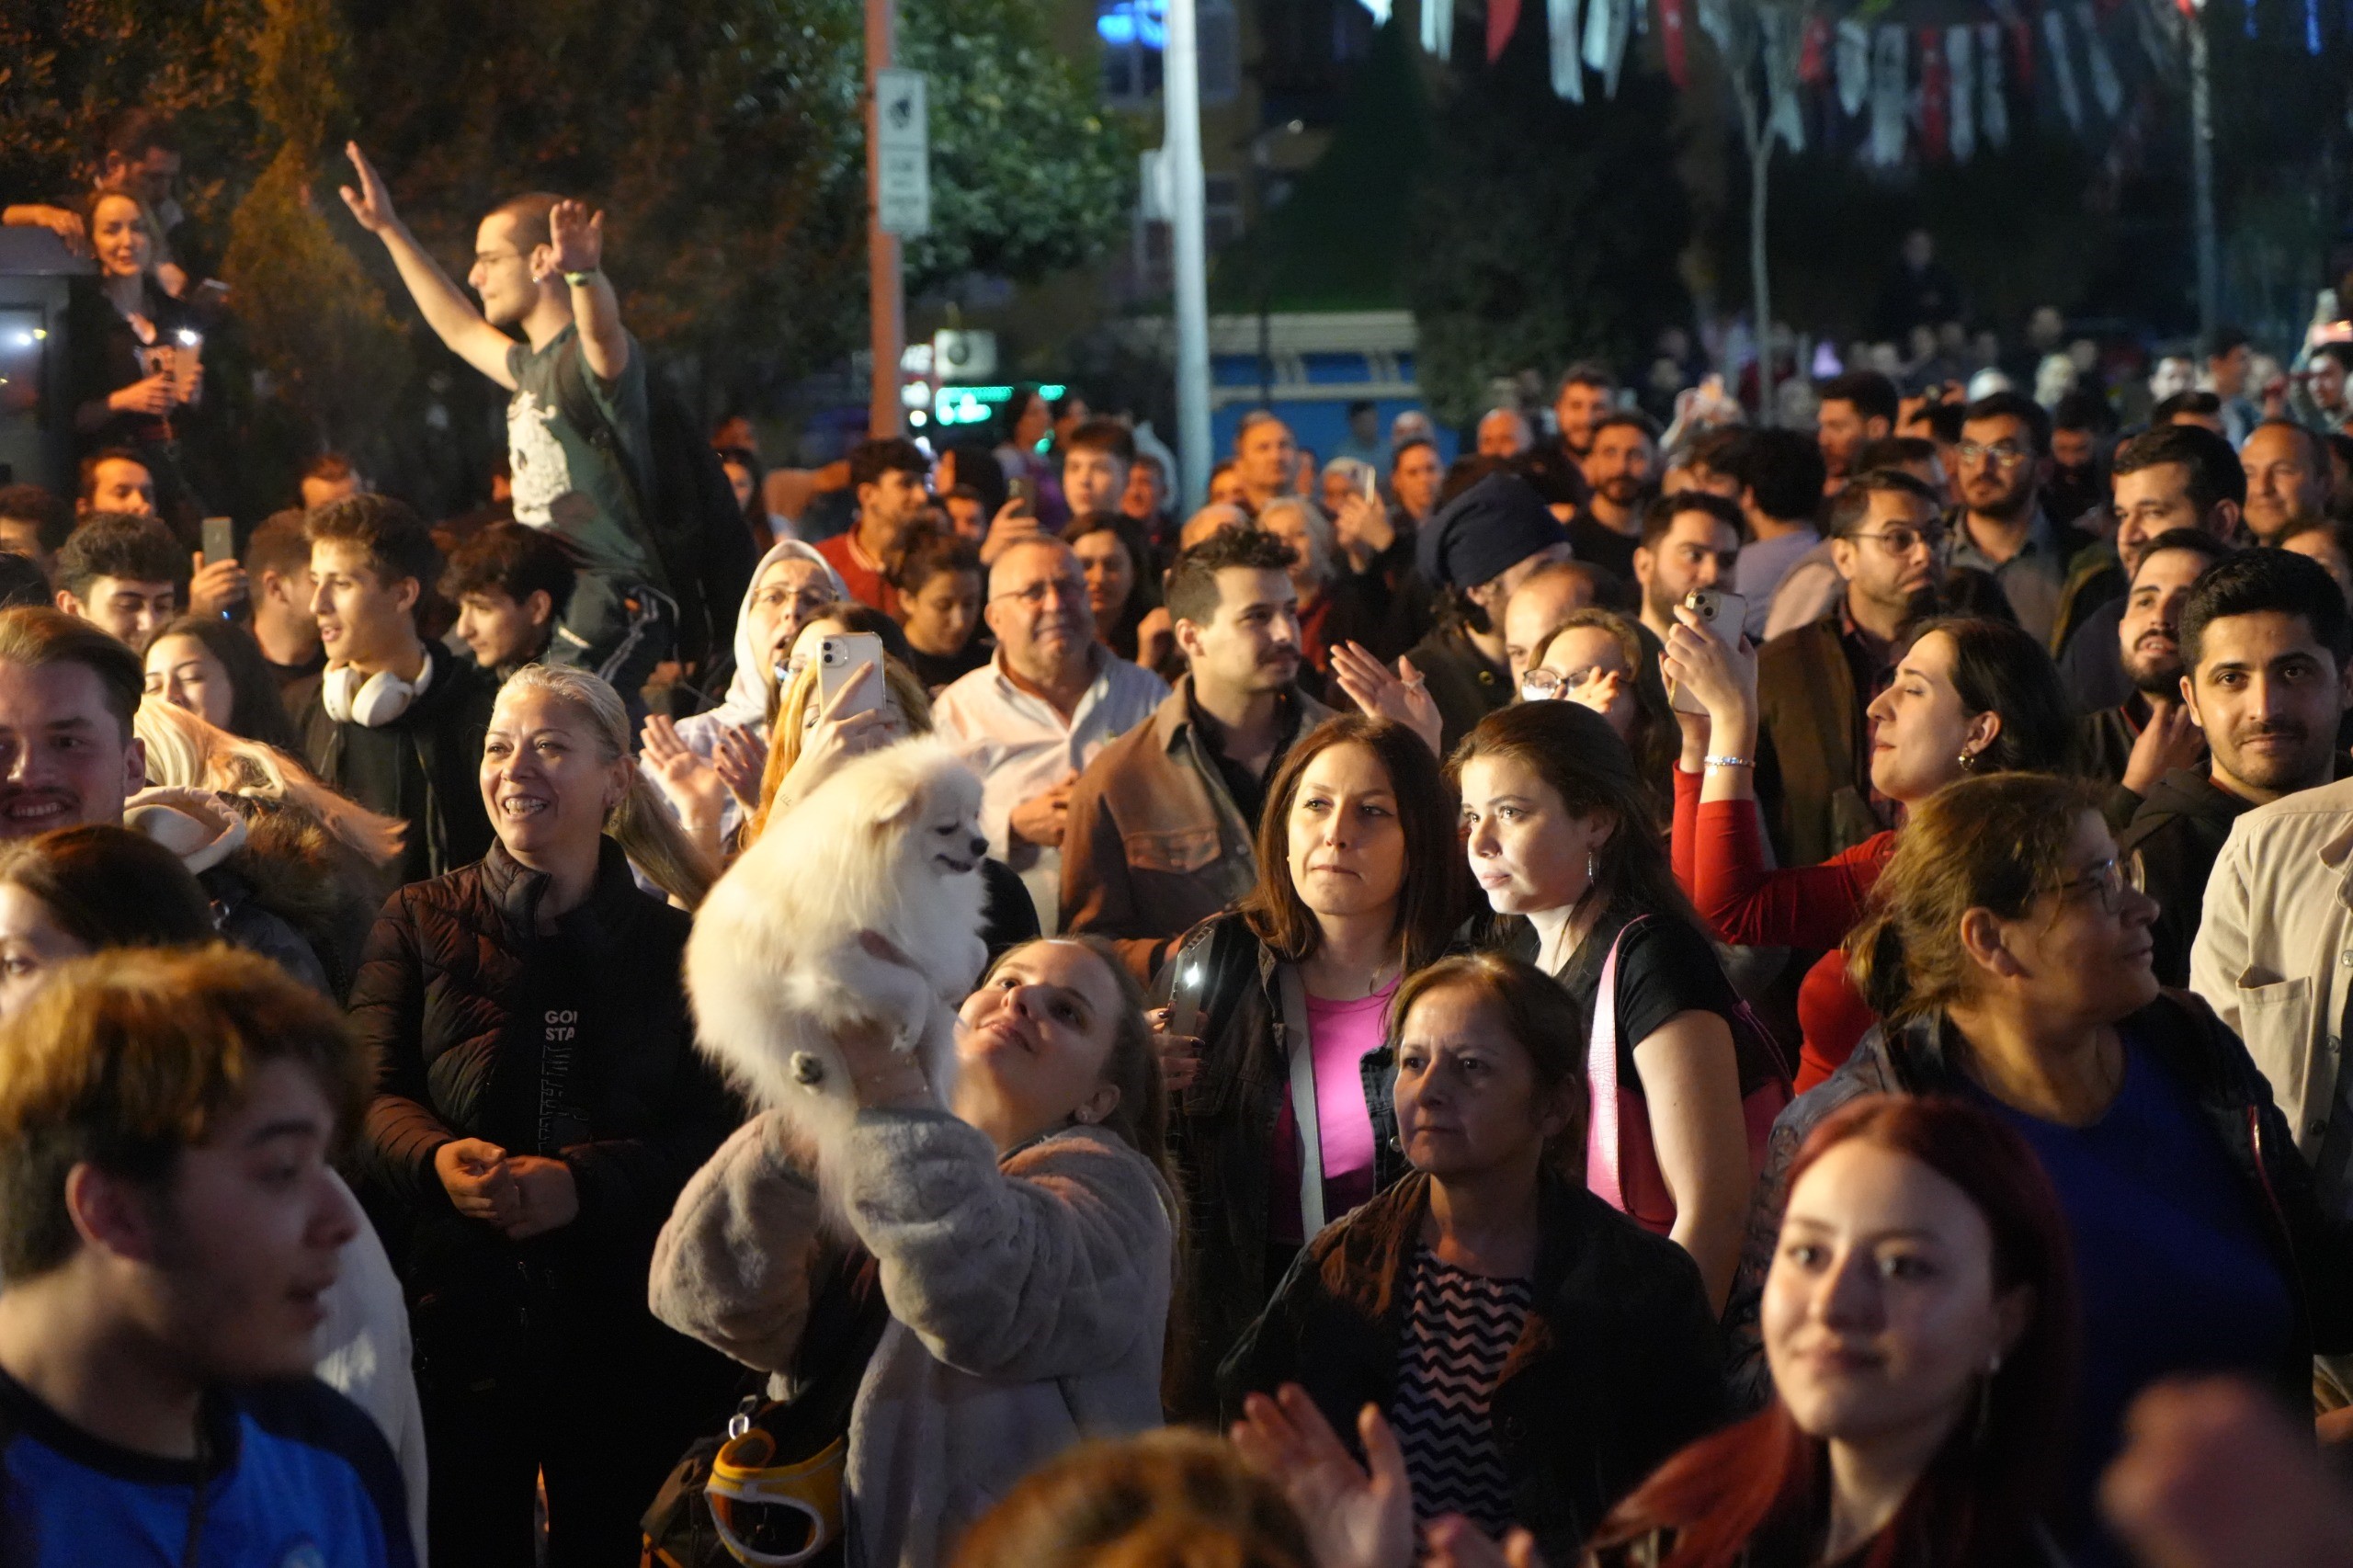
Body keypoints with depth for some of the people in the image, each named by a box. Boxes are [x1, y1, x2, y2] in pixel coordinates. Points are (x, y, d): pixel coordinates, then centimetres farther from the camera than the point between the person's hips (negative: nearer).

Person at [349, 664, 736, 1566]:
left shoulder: (676, 946, 8)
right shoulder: (420, 923, 9)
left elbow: (717, 1135, -2)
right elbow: (371, 1096, 0)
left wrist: (581, 1181, -20)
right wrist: (437, 1158, -23)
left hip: (627, 1329, 0)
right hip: (456, 1315, 0)